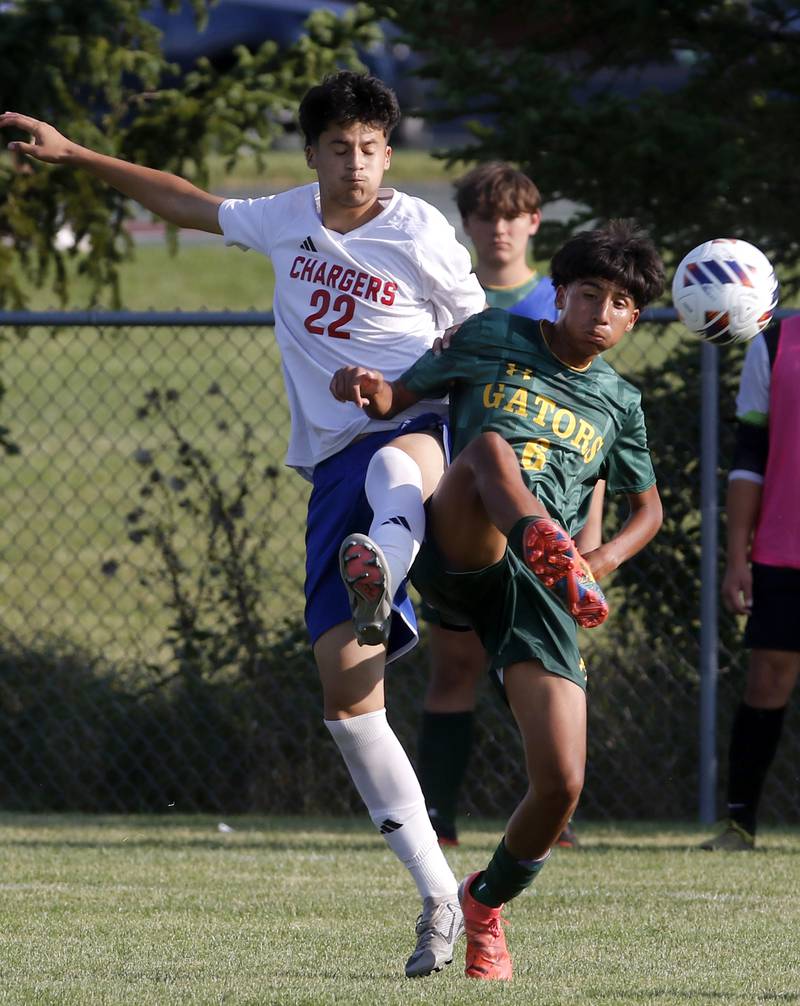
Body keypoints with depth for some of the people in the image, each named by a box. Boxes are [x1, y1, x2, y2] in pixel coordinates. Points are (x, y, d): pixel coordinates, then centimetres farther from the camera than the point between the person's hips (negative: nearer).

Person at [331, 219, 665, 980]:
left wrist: (609, 556, 7)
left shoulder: (618, 403, 21)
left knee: (561, 783, -10)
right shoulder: (494, 339, 14)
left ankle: (486, 903, 19)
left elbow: (648, 507, 30)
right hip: (457, 548, -3)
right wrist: (370, 390, -9)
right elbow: (402, 396, 17)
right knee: (489, 441, -35)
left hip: (535, 590, 3)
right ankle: (552, 548, -67)